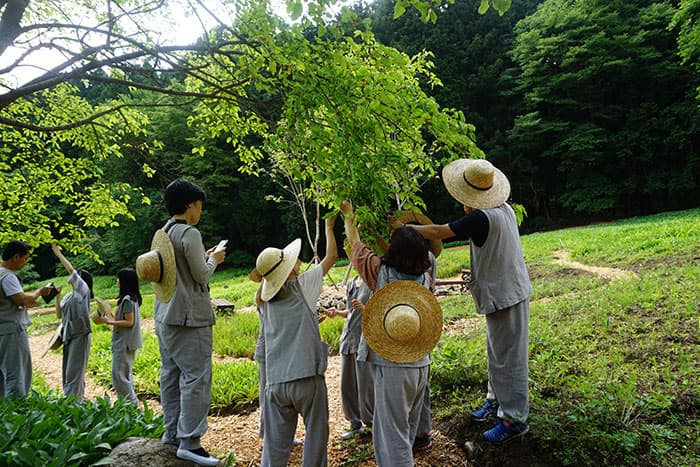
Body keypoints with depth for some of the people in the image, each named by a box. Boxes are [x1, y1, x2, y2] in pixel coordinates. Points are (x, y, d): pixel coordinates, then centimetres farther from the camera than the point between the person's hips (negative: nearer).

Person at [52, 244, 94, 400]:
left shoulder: (83, 290, -4)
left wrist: (58, 253, -5)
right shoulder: (68, 296, 16)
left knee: (74, 371, -9)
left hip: (80, 335, -8)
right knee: (68, 370, 11)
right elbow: (59, 315, 13)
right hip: (69, 335, 8)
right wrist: (57, 296, 4)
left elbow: (71, 269, -12)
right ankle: (78, 399, 19)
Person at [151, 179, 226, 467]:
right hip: (189, 316, -9)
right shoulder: (190, 233, -15)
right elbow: (201, 276, -12)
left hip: (164, 315, 10)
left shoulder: (162, 234, 12)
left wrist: (203, 258, 19)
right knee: (196, 377, -6)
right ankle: (189, 442, -4)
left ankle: (172, 432, 23)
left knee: (171, 374, 14)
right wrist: (214, 259, 5)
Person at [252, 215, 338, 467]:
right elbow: (332, 256, 5)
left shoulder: (267, 300, 9)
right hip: (307, 378, -5)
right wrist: (329, 226, 18)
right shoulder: (302, 285, -3)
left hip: (275, 382, 5)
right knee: (315, 436, 9)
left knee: (275, 444, 10)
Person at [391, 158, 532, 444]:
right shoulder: (504, 208, 2)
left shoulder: (481, 218, -25)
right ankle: (496, 400, 36)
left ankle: (514, 419, 12)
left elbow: (438, 232, -18)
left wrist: (403, 227, -9)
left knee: (508, 356, 0)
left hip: (504, 294, -10)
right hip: (505, 289, 10)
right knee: (496, 351, 21)